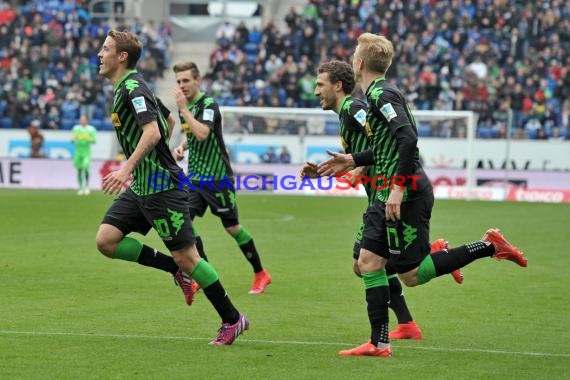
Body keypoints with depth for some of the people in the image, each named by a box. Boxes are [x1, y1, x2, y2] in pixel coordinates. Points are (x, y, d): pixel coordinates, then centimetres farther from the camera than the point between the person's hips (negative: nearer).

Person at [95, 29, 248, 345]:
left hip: (162, 186, -10)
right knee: (106, 240, -2)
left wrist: (126, 169, -34)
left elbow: (153, 132, -28)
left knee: (186, 256, -6)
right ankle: (176, 269, 8)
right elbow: (165, 124, 25)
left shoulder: (133, 86, -15)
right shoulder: (123, 88, 14)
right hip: (141, 187, 10)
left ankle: (232, 319, 5)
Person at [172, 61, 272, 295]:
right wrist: (182, 147, 6)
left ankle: (260, 274, 16)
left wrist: (184, 108, -29)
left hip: (217, 176, -7)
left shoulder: (209, 105, -16)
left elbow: (202, 133, -33)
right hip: (195, 175, 7)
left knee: (231, 226, 0)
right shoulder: (184, 106, 9)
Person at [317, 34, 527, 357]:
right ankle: (379, 343, 5)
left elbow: (408, 139, -26)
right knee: (368, 262, 4)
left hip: (408, 195, -10)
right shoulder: (378, 94, 16)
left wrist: (398, 188, -27)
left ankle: (488, 247, 1)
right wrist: (352, 160, 22)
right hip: (390, 195, 10)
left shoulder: (381, 94, -14)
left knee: (411, 275, -5)